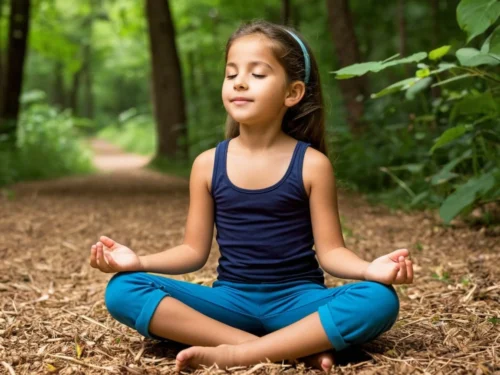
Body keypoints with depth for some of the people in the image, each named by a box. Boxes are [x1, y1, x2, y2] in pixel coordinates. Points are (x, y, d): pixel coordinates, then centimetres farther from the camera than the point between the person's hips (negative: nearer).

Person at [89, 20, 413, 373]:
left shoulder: (312, 164, -4)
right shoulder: (208, 164, 1)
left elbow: (329, 250, -4)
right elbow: (194, 250, 5)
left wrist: (370, 269, -25)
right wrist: (140, 261, -11)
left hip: (296, 300, -2)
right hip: (231, 300, 2)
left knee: (379, 300, -31)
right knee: (123, 290, -21)